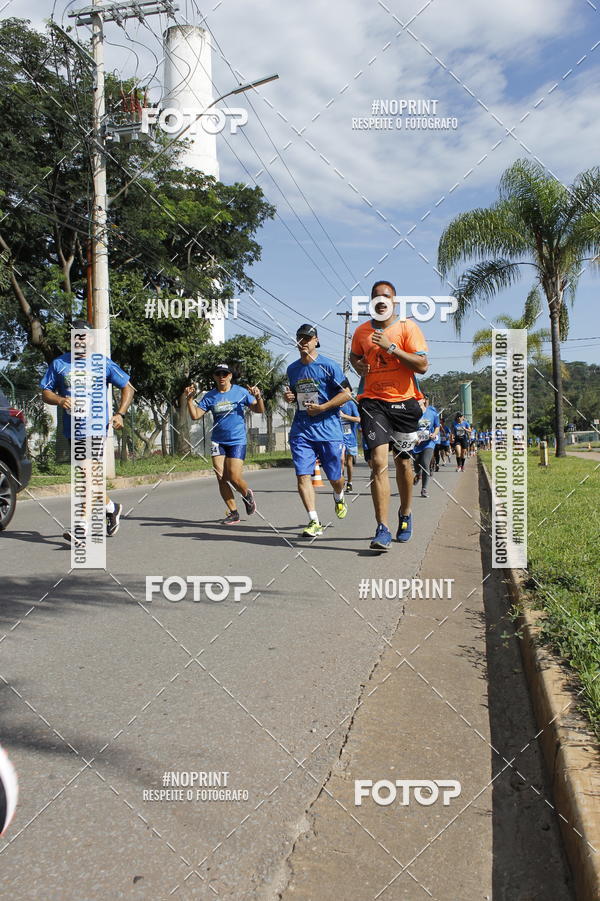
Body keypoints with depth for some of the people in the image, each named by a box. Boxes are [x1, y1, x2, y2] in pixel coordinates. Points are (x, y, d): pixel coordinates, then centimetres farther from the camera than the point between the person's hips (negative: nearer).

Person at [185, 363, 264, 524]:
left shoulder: (241, 392, -1)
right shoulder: (210, 396, 5)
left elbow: (260, 410, 1)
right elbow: (195, 415, 3)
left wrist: (258, 397, -18)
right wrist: (190, 398, -8)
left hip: (237, 440, -3)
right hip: (218, 442, 3)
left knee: (234, 477, -11)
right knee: (221, 478, -3)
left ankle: (247, 494, 23)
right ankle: (233, 513, 10)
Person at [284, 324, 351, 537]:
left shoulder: (329, 365, -4)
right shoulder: (292, 369, 13)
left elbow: (346, 394, -7)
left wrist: (322, 408, -14)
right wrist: (289, 397, 4)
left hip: (328, 429, -4)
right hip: (301, 429, 4)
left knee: (334, 477, 6)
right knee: (303, 475, -11)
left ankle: (339, 498, 41)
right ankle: (314, 522, -8)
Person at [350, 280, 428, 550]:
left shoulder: (408, 327, -2)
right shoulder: (362, 331, 7)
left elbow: (422, 366, -11)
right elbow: (354, 356, 27)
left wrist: (391, 347, -18)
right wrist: (358, 365, 4)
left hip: (404, 401, 0)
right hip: (373, 401, 1)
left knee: (403, 461, 12)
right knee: (378, 461, -14)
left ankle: (405, 513, 37)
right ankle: (382, 530, -15)